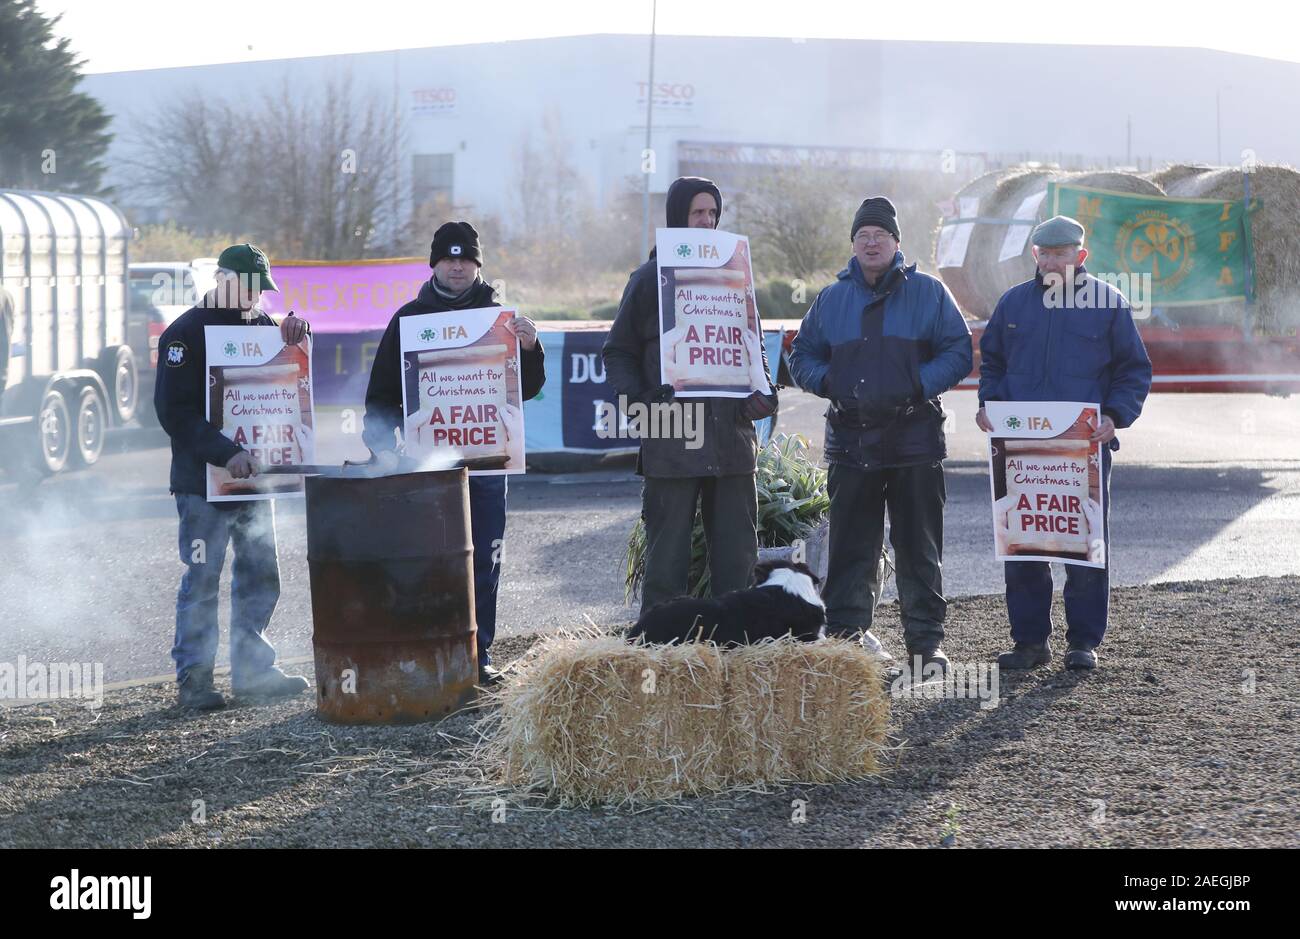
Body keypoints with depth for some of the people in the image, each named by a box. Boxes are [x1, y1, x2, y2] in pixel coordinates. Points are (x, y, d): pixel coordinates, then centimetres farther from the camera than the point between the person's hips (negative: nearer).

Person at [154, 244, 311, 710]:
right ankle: (193, 678, -1)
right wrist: (227, 453, -25)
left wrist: (294, 334, -7)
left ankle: (252, 670, 21)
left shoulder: (260, 326, 13)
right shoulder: (186, 334, -8)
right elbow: (174, 411, -15)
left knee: (261, 576, 11)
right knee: (202, 580, -6)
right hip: (203, 480, -7)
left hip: (253, 475, 7)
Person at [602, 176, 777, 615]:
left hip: (731, 435, 4)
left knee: (736, 554, 5)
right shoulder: (650, 278, 4)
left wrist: (762, 391, 2)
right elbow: (618, 352, 6)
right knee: (667, 559, -2)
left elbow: (753, 345, 22)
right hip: (671, 442, -4)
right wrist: (638, 398, -11)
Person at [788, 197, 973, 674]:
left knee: (918, 548, 1)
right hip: (850, 439, 2)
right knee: (850, 545, 2)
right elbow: (802, 356, 16)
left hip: (914, 439, -2)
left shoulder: (928, 293, 5)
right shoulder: (831, 299, 12)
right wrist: (828, 382, -4)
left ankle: (926, 643, 6)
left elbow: (959, 352, 2)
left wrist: (919, 385, -13)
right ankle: (845, 632, 9)